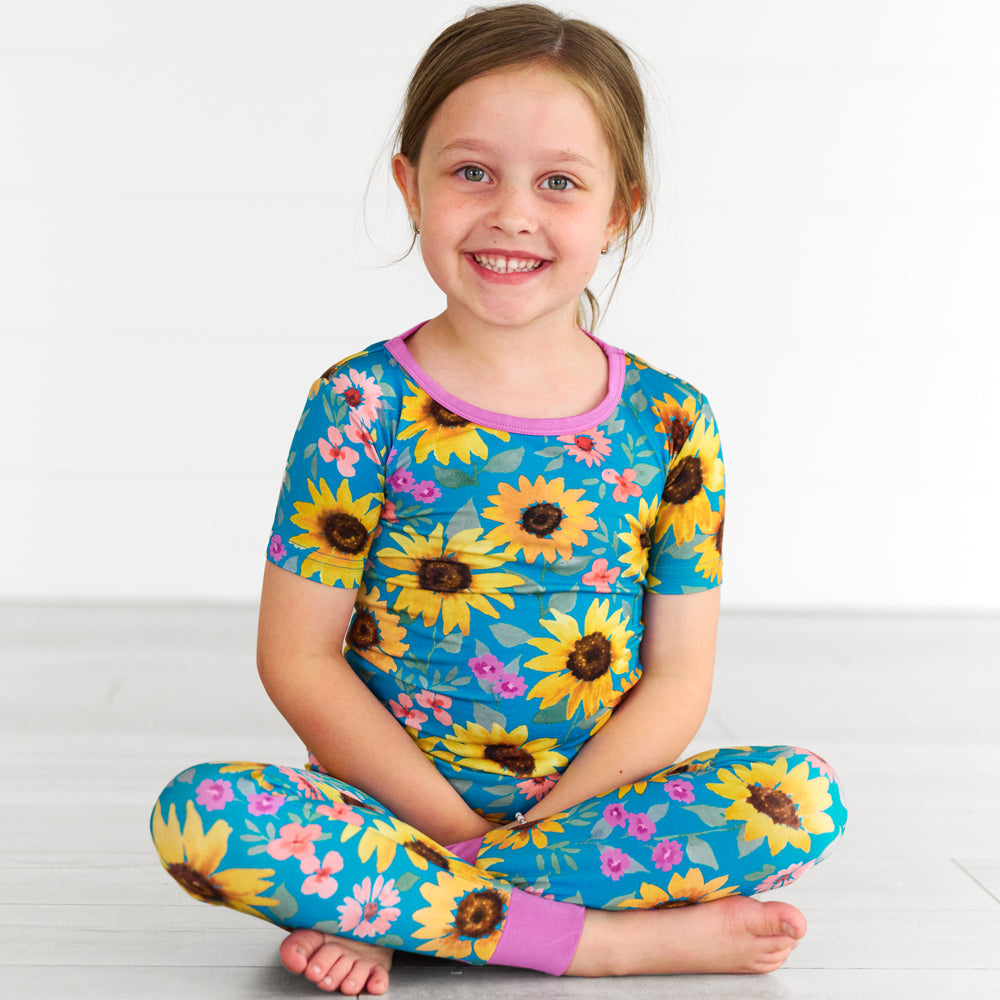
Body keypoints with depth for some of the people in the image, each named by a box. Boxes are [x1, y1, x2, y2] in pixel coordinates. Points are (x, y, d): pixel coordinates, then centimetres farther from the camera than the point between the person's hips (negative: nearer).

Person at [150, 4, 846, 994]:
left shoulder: (670, 423, -1)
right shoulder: (361, 404, -6)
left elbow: (677, 679, 0)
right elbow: (299, 658, -6)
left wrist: (541, 824, -12)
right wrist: (453, 824, -12)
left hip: (591, 799, 2)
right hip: (395, 797, -1)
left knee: (805, 796, -22)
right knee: (199, 815, -28)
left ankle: (384, 906, -18)